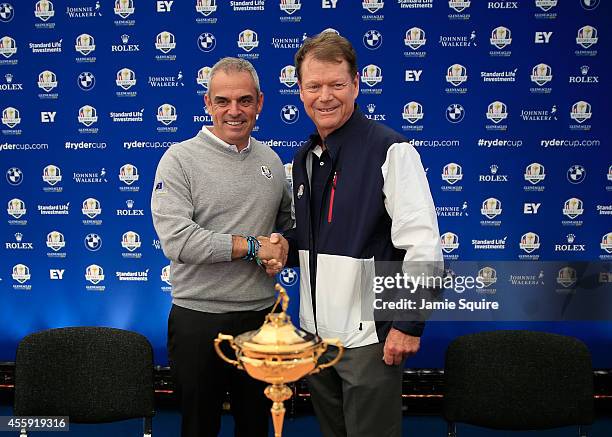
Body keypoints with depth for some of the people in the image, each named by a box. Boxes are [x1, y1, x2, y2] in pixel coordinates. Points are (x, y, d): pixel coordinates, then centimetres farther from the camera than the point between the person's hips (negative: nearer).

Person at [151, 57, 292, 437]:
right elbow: (176, 239, -19)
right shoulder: (181, 158, -9)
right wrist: (254, 246, -16)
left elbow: (288, 218, 19)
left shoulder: (271, 160, 8)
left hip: (262, 315, 5)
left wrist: (283, 243, -5)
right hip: (200, 319, -4)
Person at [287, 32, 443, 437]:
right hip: (315, 332, 7)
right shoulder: (305, 158, 9)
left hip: (368, 337, -7)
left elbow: (423, 247, -17)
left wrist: (409, 325, -18)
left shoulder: (390, 151, -14)